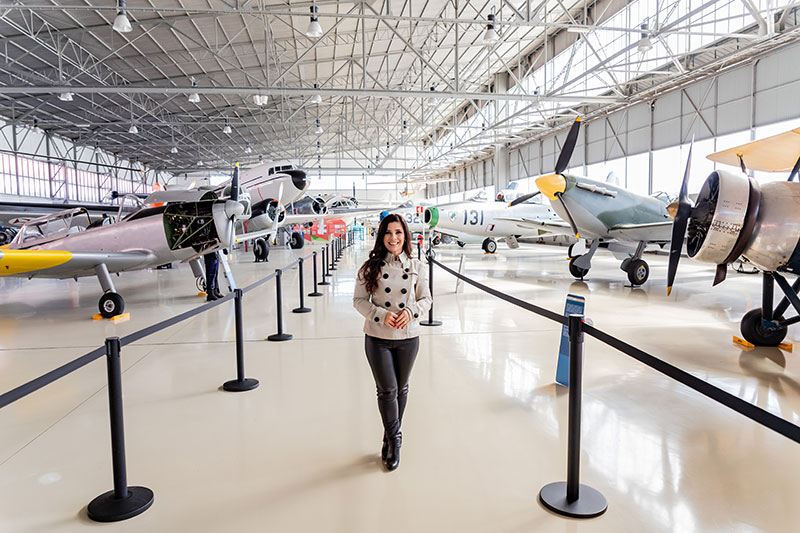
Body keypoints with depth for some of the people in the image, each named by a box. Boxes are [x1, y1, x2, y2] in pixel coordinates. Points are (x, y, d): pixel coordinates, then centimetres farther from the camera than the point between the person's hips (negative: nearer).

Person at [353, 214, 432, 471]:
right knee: (387, 390, 0)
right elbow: (359, 300, -1)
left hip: (408, 337, 2)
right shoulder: (371, 267, -5)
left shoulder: (416, 266, -1)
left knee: (401, 389, 14)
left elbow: (426, 299, 6)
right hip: (377, 337, -2)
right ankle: (394, 439, 22)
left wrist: (411, 311, -14)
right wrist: (381, 314, -18)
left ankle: (390, 438, 36)